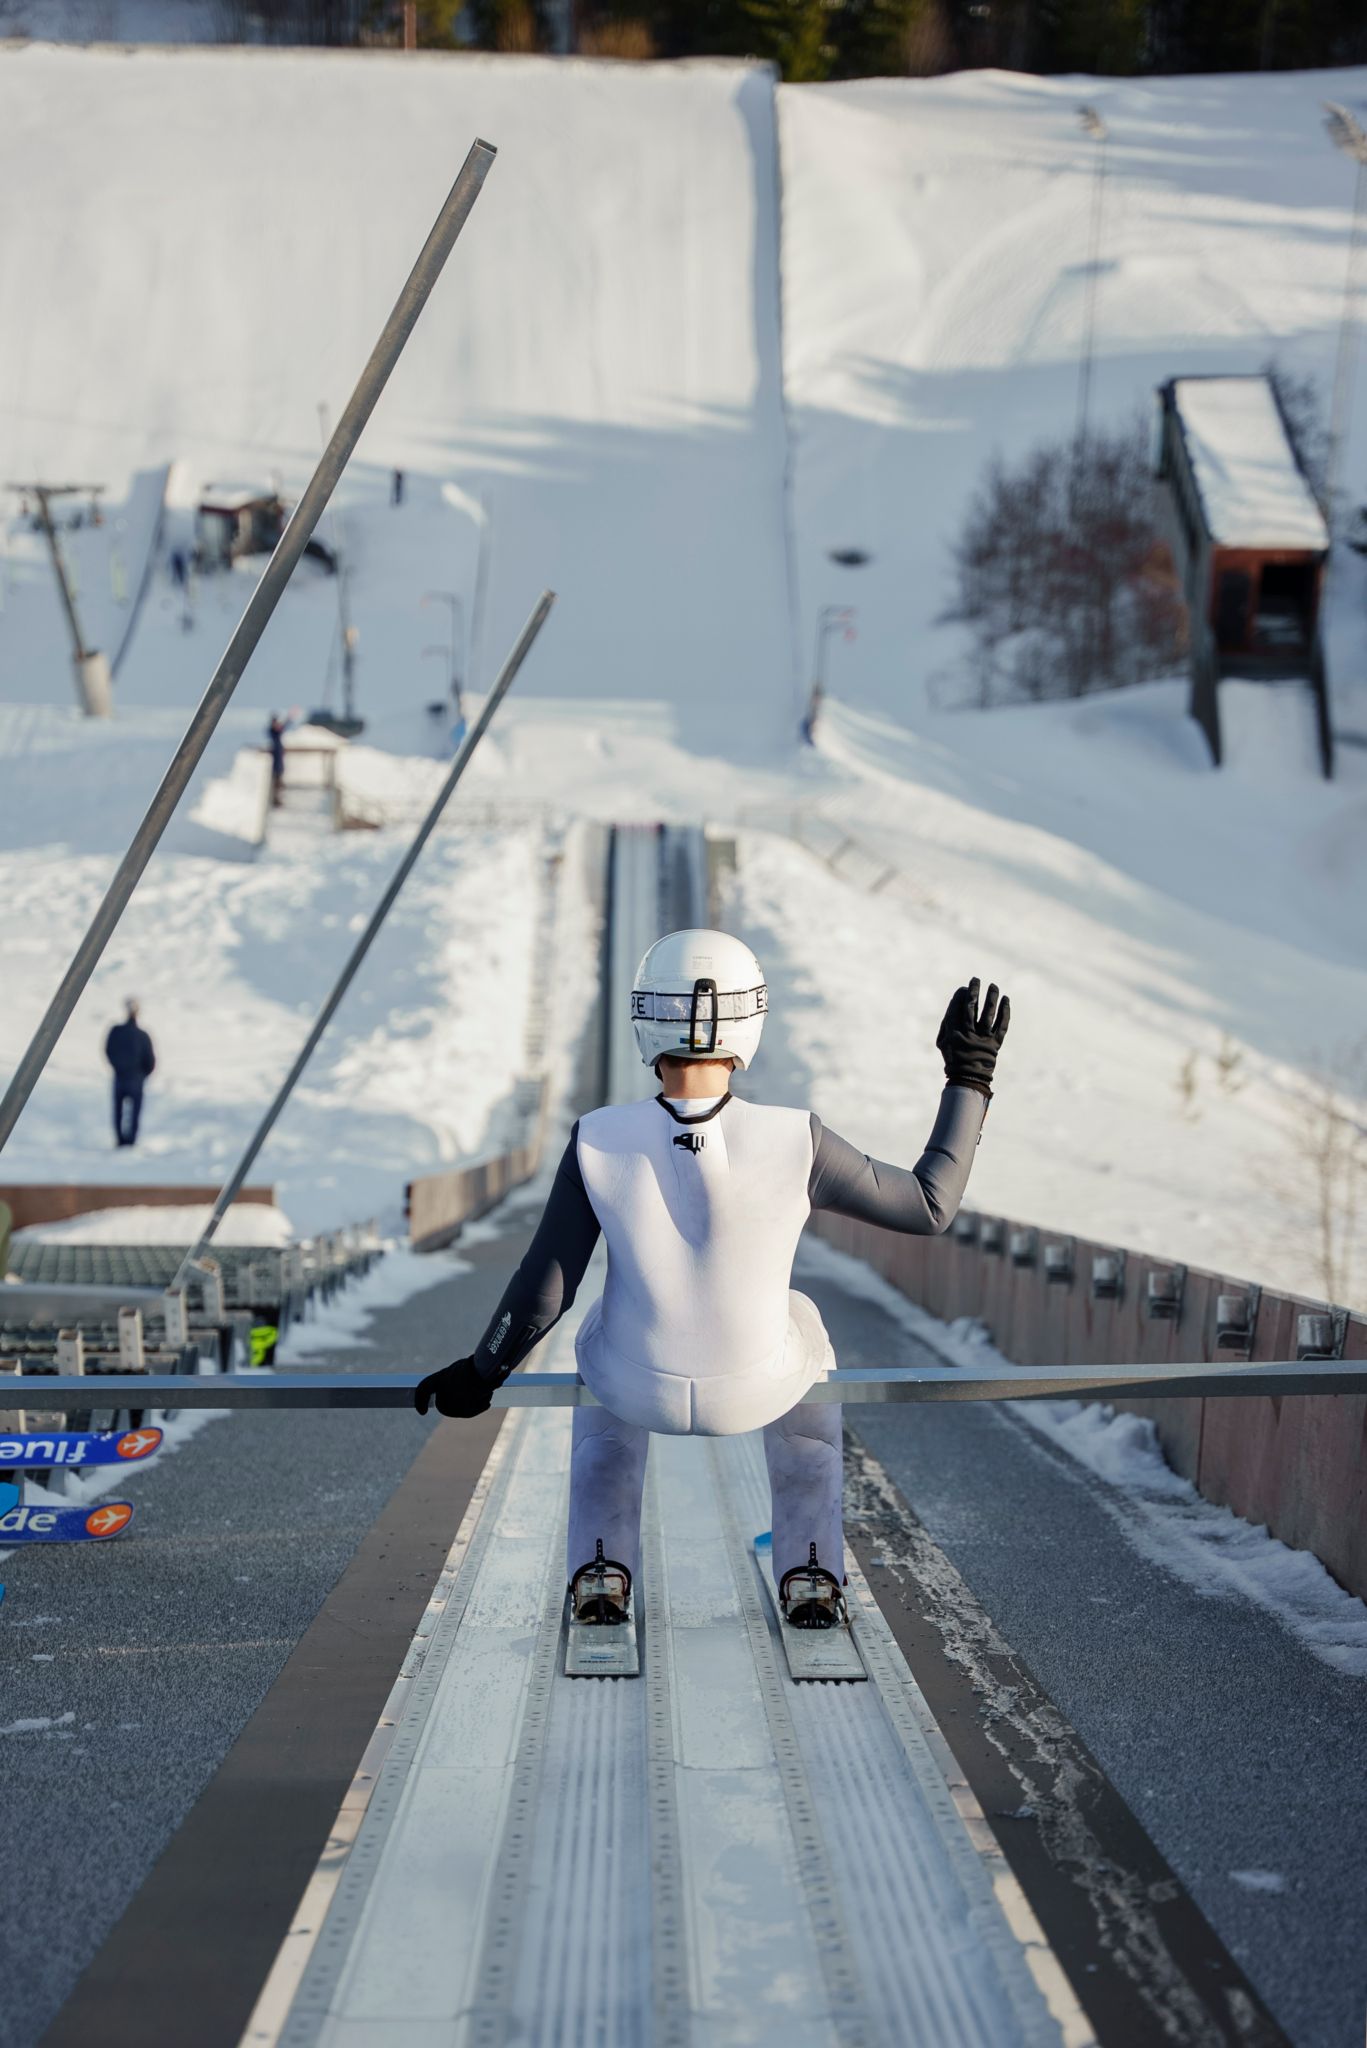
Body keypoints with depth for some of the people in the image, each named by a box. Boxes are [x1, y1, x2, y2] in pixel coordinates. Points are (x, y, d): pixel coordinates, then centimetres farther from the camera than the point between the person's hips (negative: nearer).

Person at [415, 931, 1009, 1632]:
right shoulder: (795, 1142, -24)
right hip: (754, 1390, 0)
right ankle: (809, 1574, 32)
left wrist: (480, 1375, 4)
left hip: (640, 1387, 1)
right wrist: (969, 1079, -2)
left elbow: (543, 1290, -12)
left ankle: (599, 1572, 31)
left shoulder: (598, 1142, -21)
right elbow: (930, 1207, -10)